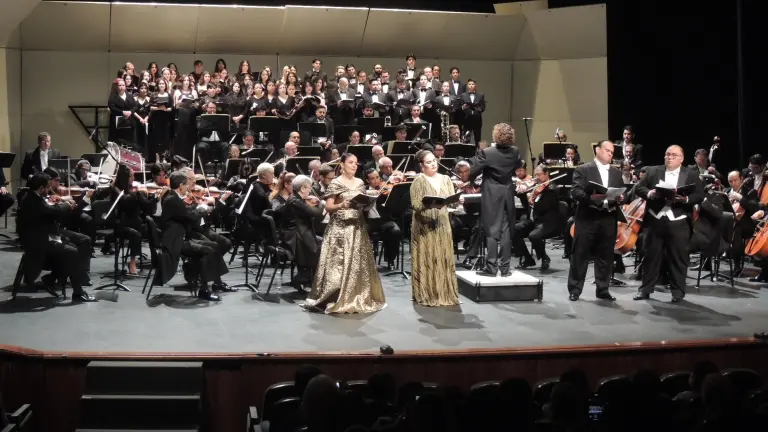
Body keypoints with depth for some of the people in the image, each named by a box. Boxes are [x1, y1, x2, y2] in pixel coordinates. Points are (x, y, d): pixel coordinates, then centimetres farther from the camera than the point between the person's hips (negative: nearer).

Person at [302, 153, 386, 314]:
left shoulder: (360, 183, 11)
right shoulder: (336, 183, -5)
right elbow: (328, 207, -8)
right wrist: (341, 205, -25)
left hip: (357, 227, 6)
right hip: (340, 228, -5)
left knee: (358, 263, 6)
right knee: (338, 263, -6)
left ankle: (357, 298, 15)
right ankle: (335, 299, -1)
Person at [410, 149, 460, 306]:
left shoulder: (446, 179, 12)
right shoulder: (419, 180, -4)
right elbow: (416, 204, -12)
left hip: (442, 225, 5)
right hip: (425, 226, -5)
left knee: (444, 258, 6)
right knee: (426, 260, -2)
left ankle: (445, 293, 15)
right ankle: (426, 295, 5)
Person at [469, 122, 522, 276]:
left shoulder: (486, 153, -15)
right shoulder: (514, 152, -1)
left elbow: (472, 173, -11)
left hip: (491, 196, -4)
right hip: (508, 195, 4)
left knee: (492, 231, -1)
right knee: (506, 230, 7)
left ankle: (491, 266, -2)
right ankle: (505, 266, 10)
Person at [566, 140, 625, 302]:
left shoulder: (617, 173, 16)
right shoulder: (582, 170, -1)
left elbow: (622, 194, 13)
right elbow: (575, 192, -12)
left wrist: (620, 198, -9)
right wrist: (592, 199, -26)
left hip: (608, 220, 4)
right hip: (587, 218, -4)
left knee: (605, 257, 8)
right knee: (580, 255, 1)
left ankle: (602, 290, 17)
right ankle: (575, 290, 8)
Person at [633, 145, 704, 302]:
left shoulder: (692, 175, 5)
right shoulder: (653, 171, 10)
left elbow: (700, 195, -1)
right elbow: (639, 188, 6)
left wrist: (686, 199, -20)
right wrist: (649, 193, -15)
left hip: (679, 223, -2)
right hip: (655, 221, 2)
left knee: (678, 258, 4)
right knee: (651, 256, 8)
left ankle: (678, 291, 14)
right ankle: (645, 289, 17)